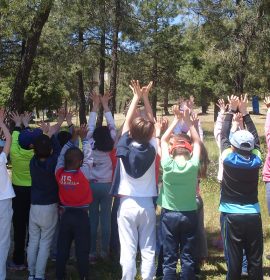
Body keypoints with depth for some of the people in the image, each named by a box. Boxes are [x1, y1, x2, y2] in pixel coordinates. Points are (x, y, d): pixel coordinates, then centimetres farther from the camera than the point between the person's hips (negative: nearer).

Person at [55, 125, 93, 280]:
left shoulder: (59, 173, -9)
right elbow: (88, 156, -7)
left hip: (66, 214, 4)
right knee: (82, 250, 5)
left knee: (62, 249, 13)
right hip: (81, 215, -4)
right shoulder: (83, 173, -18)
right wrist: (84, 138, 3)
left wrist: (73, 138, 5)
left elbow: (62, 155, 4)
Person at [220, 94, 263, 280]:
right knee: (255, 260, 9)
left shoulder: (228, 158, -10)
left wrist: (232, 111, 9)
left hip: (232, 216, -2)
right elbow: (255, 138, 10)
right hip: (253, 216, 2)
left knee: (234, 260, 4)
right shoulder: (256, 160, -4)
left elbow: (224, 135, 2)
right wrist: (244, 112, 14)